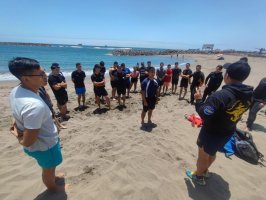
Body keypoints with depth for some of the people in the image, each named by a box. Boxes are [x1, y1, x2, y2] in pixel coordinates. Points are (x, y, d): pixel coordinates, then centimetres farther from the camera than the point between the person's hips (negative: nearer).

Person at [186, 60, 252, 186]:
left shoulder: (220, 95, -34)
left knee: (203, 155, 17)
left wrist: (198, 100, -18)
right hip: (228, 132, 7)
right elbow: (234, 113, 7)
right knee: (212, 153, 30)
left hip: (211, 132, -7)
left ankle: (199, 176, 40)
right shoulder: (248, 95, -7)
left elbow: (204, 115, -30)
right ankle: (205, 171, 52)